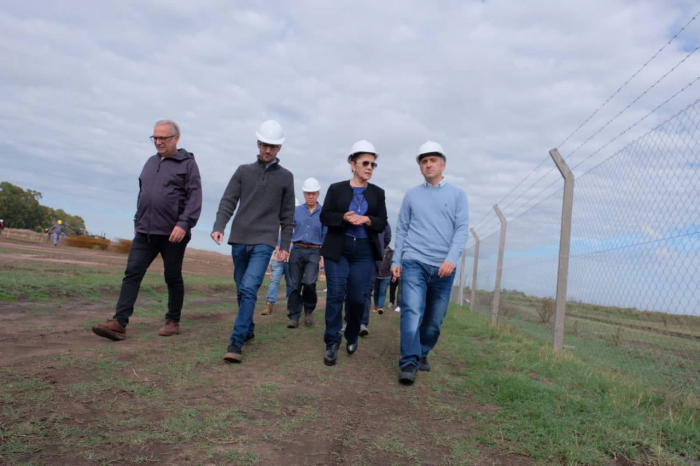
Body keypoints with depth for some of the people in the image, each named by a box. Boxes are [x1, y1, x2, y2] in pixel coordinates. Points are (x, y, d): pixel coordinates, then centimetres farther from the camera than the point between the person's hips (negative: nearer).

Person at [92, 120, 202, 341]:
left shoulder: (187, 164, -1)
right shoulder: (151, 162, 19)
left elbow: (194, 198, -11)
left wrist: (184, 224, -22)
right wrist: (137, 222, 21)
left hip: (173, 233, -5)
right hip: (145, 232, 6)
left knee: (173, 277, 4)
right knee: (132, 273, -4)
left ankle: (173, 321, 18)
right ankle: (119, 323, -7)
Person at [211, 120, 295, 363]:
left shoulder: (285, 177, 6)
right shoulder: (243, 171, 9)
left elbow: (287, 216, 8)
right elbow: (228, 202, 2)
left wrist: (285, 245, 4)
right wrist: (219, 226, -14)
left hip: (264, 242, -3)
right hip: (239, 240, 3)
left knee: (249, 289, -16)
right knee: (242, 290, 12)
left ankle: (236, 342, -15)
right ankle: (248, 330, 30)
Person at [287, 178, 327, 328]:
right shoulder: (296, 210, 8)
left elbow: (326, 236, 2)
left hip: (314, 252, -2)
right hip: (297, 250, 2)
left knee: (309, 282, -17)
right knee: (295, 284, 2)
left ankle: (309, 311, 9)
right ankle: (294, 317, 12)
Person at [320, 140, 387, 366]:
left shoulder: (378, 192, 8)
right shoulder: (336, 189, 4)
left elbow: (382, 224, 4)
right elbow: (325, 216, 0)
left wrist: (367, 220, -16)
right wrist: (344, 218, -18)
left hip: (364, 250, 1)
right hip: (337, 249, -1)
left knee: (357, 297, 1)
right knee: (335, 295, -6)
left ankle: (352, 336, 26)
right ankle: (332, 343, 1)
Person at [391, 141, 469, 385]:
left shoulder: (457, 195, 7)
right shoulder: (411, 195, 10)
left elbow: (462, 229, -3)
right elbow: (402, 229, 11)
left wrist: (451, 259, -17)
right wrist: (396, 261, 4)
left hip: (443, 267, 1)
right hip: (414, 263, -1)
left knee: (435, 318, 8)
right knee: (412, 312, -15)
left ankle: (422, 353, 28)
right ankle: (409, 363, -11)